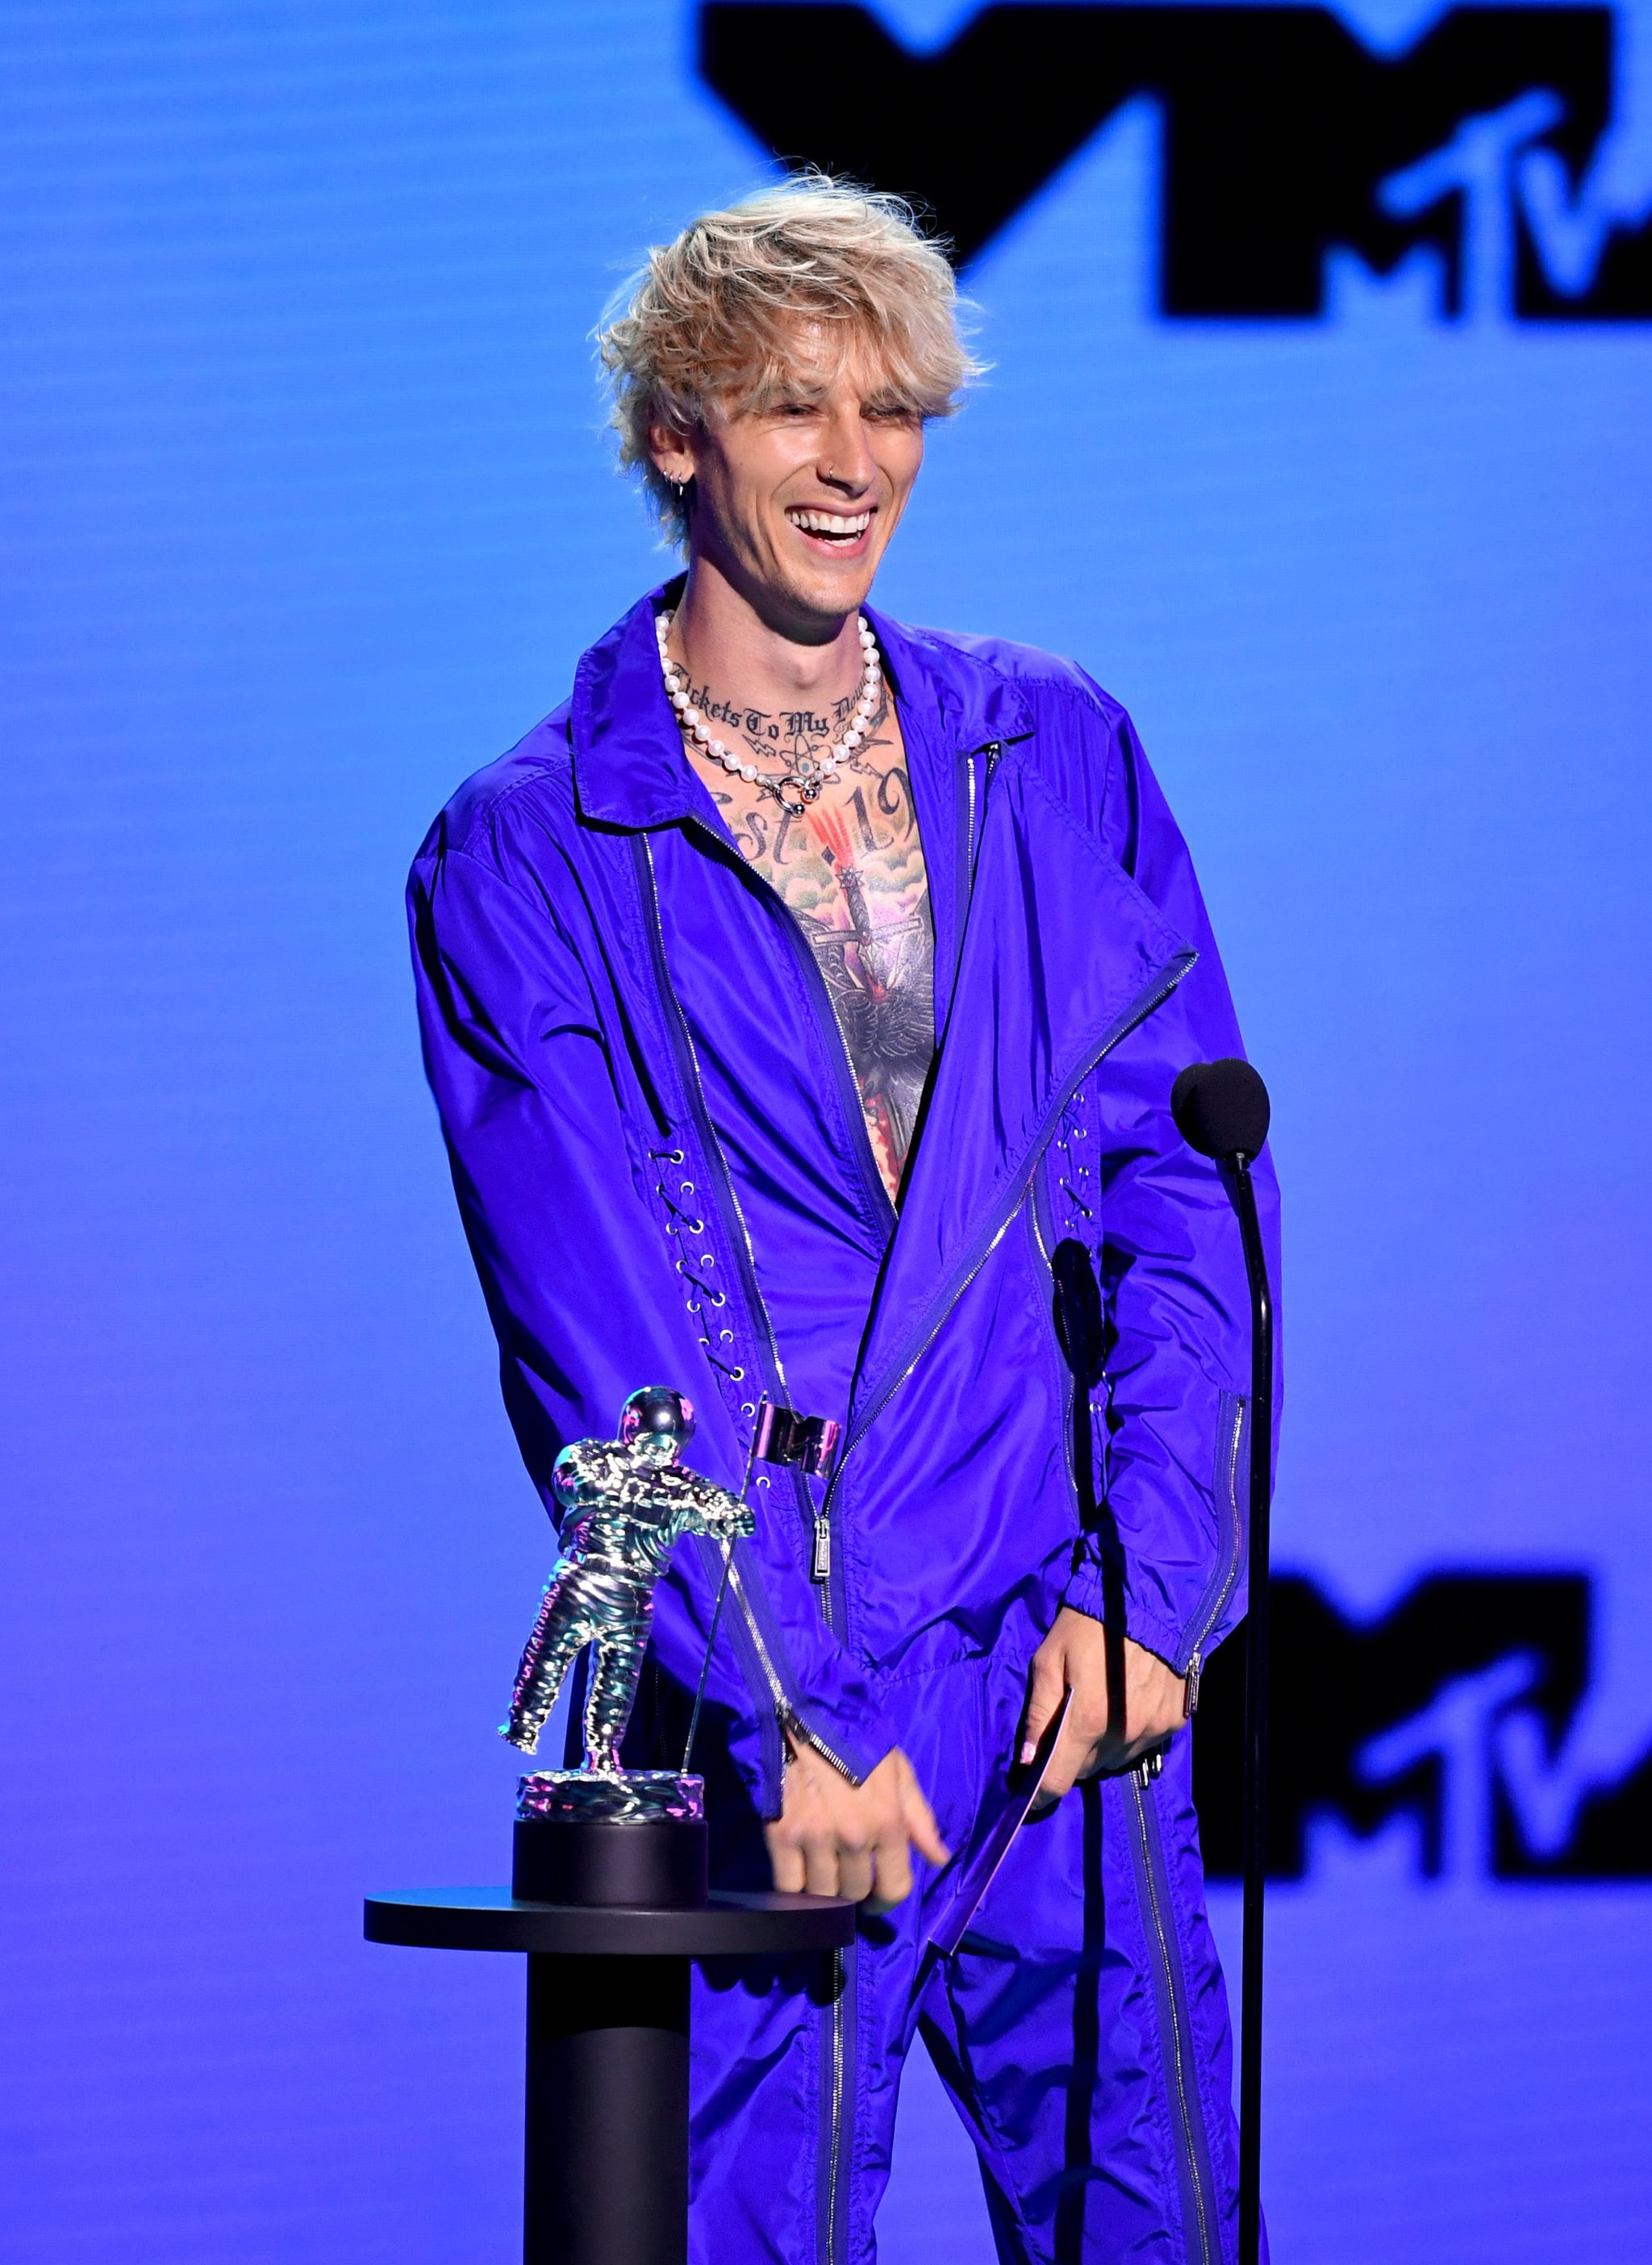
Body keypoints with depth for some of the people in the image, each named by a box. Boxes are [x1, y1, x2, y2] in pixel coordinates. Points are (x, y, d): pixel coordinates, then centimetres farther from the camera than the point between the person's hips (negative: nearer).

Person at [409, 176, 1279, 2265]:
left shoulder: (1061, 760, 11)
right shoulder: (527, 859, 0)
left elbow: (1187, 1193, 8)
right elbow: (595, 1324, -6)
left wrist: (1143, 1586, -4)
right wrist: (777, 1705, -14)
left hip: (1077, 1682, 3)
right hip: (767, 1712, -3)